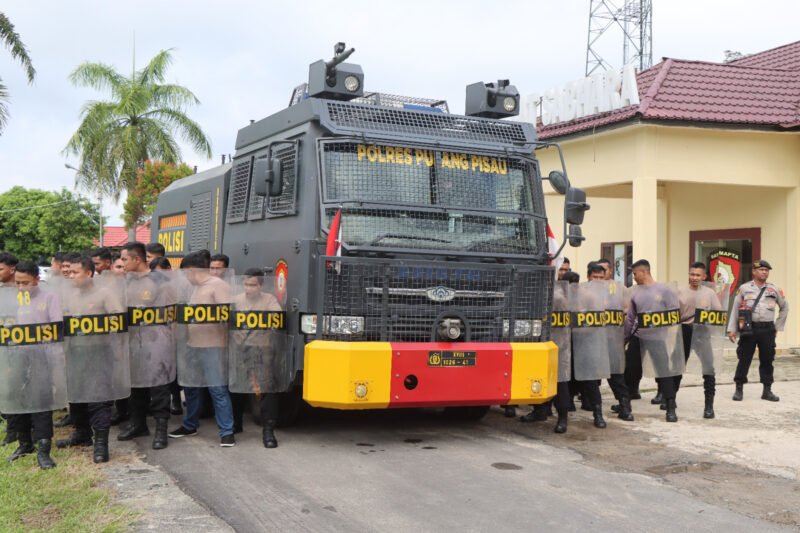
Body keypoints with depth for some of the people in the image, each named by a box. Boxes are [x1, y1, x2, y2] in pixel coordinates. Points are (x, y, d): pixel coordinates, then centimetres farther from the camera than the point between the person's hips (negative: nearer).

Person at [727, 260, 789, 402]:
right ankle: (739, 389, 9)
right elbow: (735, 309, 3)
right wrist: (732, 329, -2)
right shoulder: (744, 288, 2)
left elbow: (785, 307, 18)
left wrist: (778, 326, 12)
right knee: (744, 359, 0)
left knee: (767, 360, 7)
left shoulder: (774, 289, 7)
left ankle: (767, 390, 15)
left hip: (767, 329, 2)